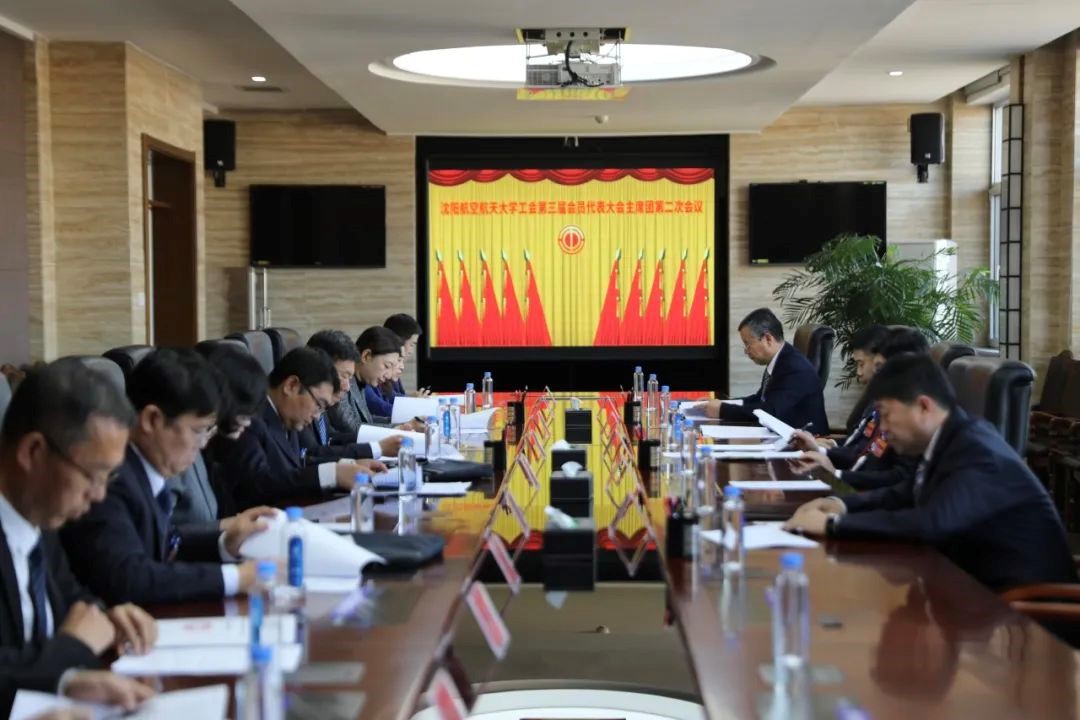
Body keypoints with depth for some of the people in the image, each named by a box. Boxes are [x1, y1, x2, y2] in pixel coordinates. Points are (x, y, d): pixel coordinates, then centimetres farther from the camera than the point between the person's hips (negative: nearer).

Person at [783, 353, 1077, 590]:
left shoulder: (978, 455, -24)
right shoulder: (951, 439, 3)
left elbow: (929, 524, -37)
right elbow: (906, 495, 16)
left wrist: (832, 524, -30)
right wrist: (842, 504, -2)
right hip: (980, 581, 8)